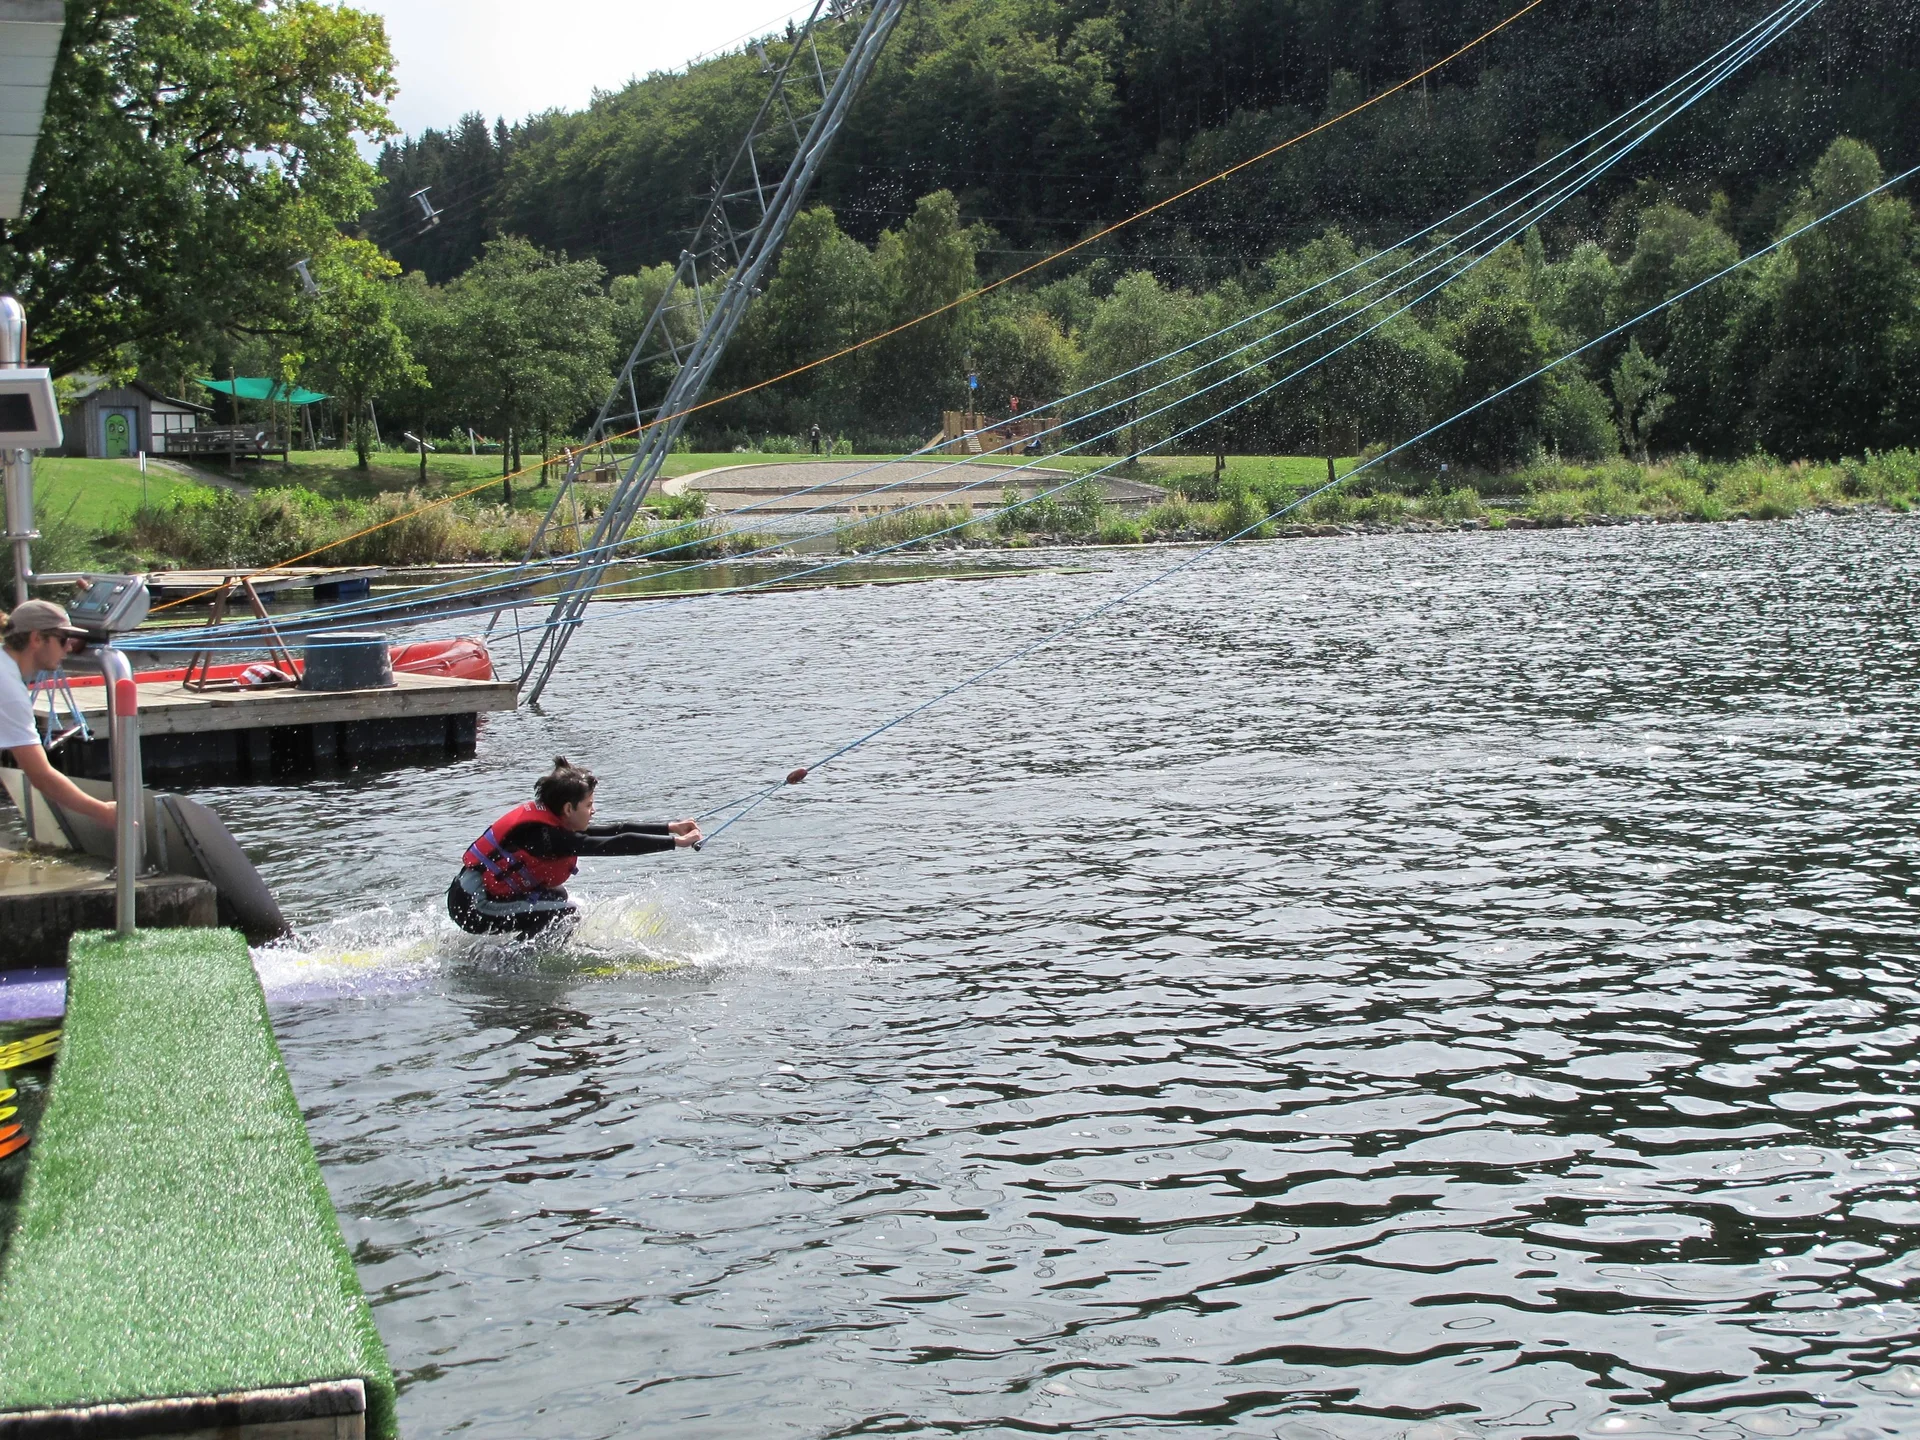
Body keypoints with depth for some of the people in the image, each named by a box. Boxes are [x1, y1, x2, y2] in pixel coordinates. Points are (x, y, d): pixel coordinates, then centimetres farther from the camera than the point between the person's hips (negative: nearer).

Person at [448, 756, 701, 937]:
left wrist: (670, 827, 6)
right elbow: (612, 845, -25)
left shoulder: (549, 822, 6)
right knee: (564, 914, -15)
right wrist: (676, 842, -23)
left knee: (555, 895, 22)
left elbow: (612, 831, 7)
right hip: (473, 907, -10)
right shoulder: (544, 834, -22)